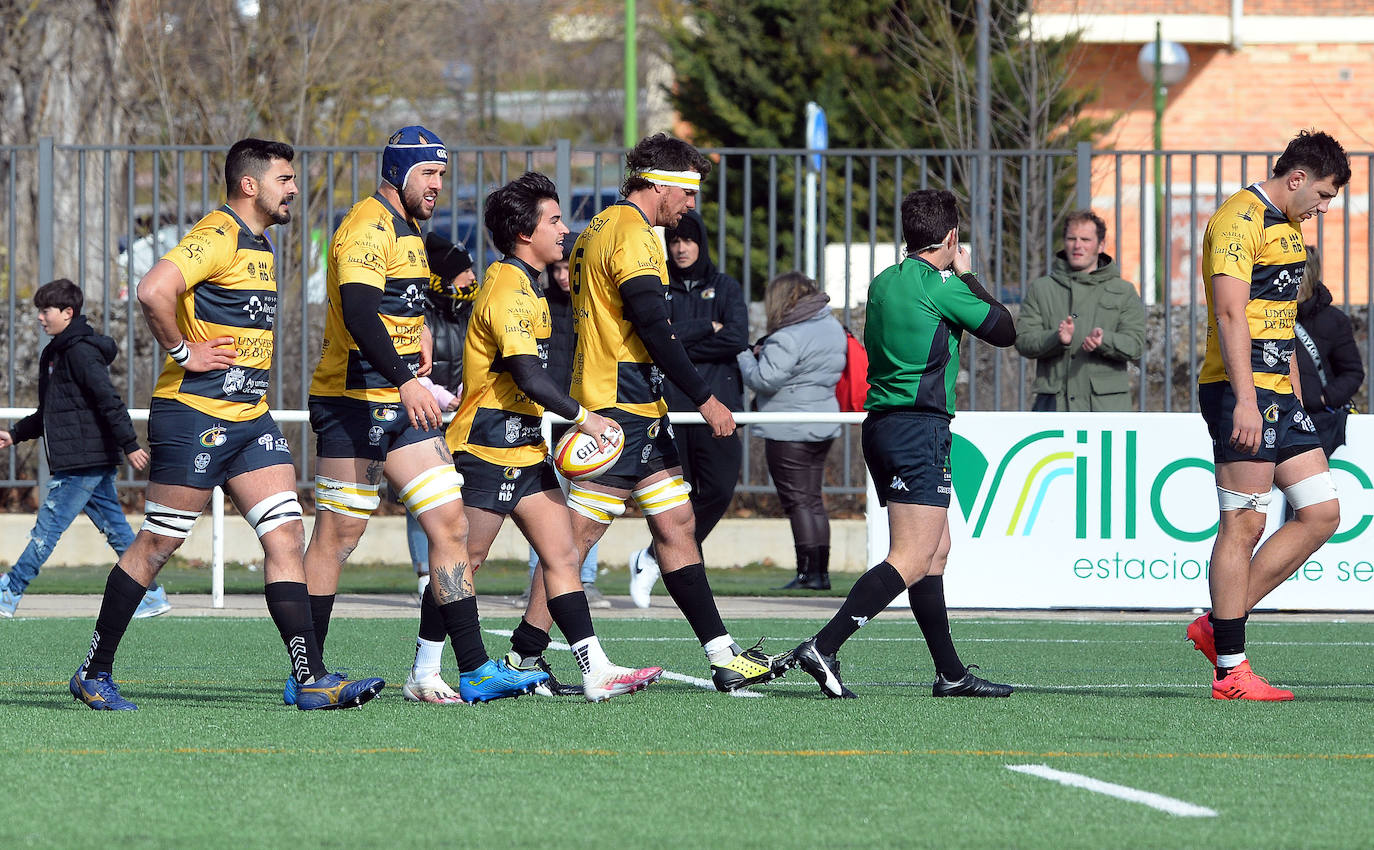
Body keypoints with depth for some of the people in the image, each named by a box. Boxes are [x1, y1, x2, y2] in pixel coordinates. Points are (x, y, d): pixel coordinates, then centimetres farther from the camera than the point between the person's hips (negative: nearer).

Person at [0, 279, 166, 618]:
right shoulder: (56, 353, 18)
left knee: (47, 528, -6)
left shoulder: (81, 351, -12)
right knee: (116, 530, 9)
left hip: (85, 461, -10)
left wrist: (129, 445, -24)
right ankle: (152, 595, 9)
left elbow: (109, 401, -19)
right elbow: (48, 413, 28)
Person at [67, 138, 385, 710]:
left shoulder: (260, 246, 18)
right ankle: (94, 673, 9)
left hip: (249, 416, 9)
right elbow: (154, 291, -29)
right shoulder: (218, 236, -14)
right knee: (157, 544, -2)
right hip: (195, 414, -9)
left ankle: (311, 680, -7)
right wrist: (183, 353, -18)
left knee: (286, 534, -2)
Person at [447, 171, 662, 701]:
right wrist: (581, 416, -20)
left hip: (524, 448, 10)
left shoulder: (522, 285, 17)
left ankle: (595, 668, -4)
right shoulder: (508, 290, -16)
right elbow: (528, 375, -23)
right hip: (489, 449, -10)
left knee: (561, 554, 1)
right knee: (464, 560, -4)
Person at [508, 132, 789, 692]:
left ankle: (724, 658, 8)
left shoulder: (598, 230, 18)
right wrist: (704, 399, -16)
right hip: (624, 411, -11)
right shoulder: (631, 236, -14)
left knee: (675, 525, 8)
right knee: (579, 535, -8)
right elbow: (654, 330, -19)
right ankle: (524, 657, -6)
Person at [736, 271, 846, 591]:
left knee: (798, 501, -5)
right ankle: (821, 571, 14)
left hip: (789, 431, -9)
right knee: (813, 500, 14)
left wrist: (745, 358, -1)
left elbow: (764, 380, -21)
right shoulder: (833, 328, 10)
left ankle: (808, 571, -7)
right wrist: (767, 353, 11)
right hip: (823, 428, 9)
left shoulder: (788, 339, -19)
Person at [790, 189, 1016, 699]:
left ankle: (951, 672, 17)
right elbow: (1004, 331, 0)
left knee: (936, 550, 15)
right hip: (920, 430, -9)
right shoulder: (942, 287, -10)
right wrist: (967, 276, 14)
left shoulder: (882, 284, 12)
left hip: (881, 423, 9)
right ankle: (823, 648, -24)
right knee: (912, 560, -13)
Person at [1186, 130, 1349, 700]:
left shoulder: (1289, 228, 21)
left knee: (1321, 513, 5)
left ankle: (1217, 626, 9)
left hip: (1278, 395, 10)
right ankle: (1230, 670, -5)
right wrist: (1246, 400, -27)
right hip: (1242, 393, -10)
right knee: (1244, 523, -8)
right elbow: (1231, 313, -20)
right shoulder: (1239, 220, -11)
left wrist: (1296, 397, 23)